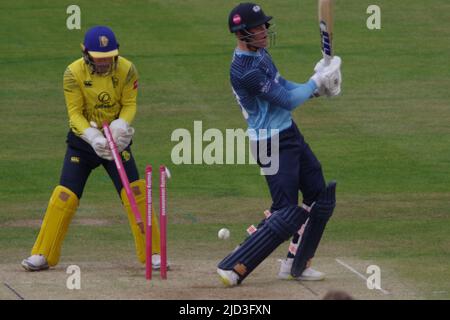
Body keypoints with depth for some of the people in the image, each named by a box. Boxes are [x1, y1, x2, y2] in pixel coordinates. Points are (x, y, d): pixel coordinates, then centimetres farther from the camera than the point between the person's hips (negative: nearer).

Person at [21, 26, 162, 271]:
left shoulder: (127, 70, -13)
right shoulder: (74, 73, -16)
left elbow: (129, 105, -7)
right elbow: (75, 113, -16)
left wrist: (121, 125, -30)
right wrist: (93, 137, -33)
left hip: (116, 139, 1)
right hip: (83, 138, -1)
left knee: (135, 192, -11)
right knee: (65, 195, -7)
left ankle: (153, 253, -2)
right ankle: (42, 256, 2)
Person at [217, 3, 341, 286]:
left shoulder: (260, 53, 7)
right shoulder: (245, 70, -25)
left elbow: (283, 87, 17)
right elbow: (287, 101, -23)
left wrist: (316, 88, 1)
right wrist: (316, 82, -11)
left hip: (291, 135, 10)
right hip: (272, 143, -10)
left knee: (321, 199, 15)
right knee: (287, 215, -11)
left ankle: (297, 264, 24)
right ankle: (233, 269, -8)